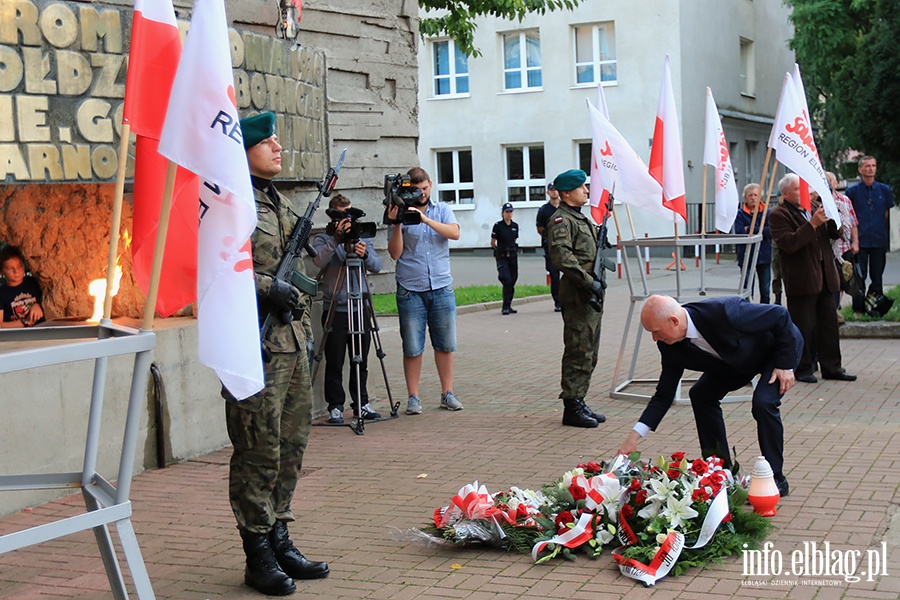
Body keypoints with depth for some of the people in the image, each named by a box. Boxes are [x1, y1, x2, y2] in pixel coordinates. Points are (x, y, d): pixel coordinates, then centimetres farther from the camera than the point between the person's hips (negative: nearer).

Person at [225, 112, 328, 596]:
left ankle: (279, 539, 23)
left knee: (292, 445, 12)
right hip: (255, 344, -9)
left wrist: (305, 329, 21)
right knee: (259, 451, -4)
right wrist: (267, 288, -21)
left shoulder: (280, 203, 19)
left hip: (291, 342, 9)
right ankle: (258, 556, 6)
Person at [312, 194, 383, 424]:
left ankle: (362, 403, 19)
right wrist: (337, 239, -27)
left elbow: (377, 266, 0)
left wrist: (365, 254, -20)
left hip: (360, 308, 3)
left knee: (361, 362, 9)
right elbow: (319, 260, -19)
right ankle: (335, 407, 9)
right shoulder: (323, 239, 2)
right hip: (334, 309, -3)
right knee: (334, 363, 1)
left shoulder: (362, 237, 12)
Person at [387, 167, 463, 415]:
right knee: (412, 348, 0)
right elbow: (395, 253, -3)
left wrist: (425, 219, -20)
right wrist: (396, 225, -15)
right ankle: (413, 397, 8)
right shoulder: (401, 213, 3)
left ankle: (447, 394, 16)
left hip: (442, 288, 2)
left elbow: (454, 233, -11)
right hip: (410, 290, -2)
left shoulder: (442, 210, 9)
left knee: (445, 344, 6)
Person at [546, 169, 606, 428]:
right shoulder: (561, 220, -10)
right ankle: (571, 408, -3)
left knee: (589, 353, 13)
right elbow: (562, 256, -23)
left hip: (591, 295, 10)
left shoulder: (581, 218, 21)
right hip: (577, 296, -10)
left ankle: (579, 402, 21)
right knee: (578, 353, -8)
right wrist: (588, 281, -25)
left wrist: (600, 233, 18)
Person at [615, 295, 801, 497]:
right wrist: (634, 436, -18)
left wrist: (785, 365, -25)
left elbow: (780, 315, -29)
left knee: (763, 402, -26)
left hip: (781, 345, -7)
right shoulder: (670, 345, -19)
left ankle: (776, 479, -8)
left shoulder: (724, 312, -41)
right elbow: (664, 395, -11)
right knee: (701, 395, -3)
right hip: (741, 357, 7)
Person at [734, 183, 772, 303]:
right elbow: (739, 233, -13)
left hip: (764, 256, 2)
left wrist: (750, 229, -11)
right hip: (747, 256, -2)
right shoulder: (740, 214, 1)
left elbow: (770, 231, -8)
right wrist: (761, 231, -11)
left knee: (765, 292, 7)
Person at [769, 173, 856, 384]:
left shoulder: (814, 208, 15)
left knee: (829, 324, 11)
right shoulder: (779, 215, -7)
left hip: (825, 276, 7)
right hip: (801, 281, -7)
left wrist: (831, 218, -5)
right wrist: (813, 224, -24)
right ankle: (803, 369, 9)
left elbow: (835, 234, 16)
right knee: (803, 327, -1)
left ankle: (832, 367, 19)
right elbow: (789, 244, -21)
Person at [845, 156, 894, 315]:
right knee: (859, 276, -2)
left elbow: (887, 214, 12)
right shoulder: (853, 191, 2)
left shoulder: (884, 190, 7)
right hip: (860, 240, -2)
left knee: (877, 276, 7)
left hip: (879, 240, 2)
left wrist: (886, 237, 7)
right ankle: (858, 309, 5)